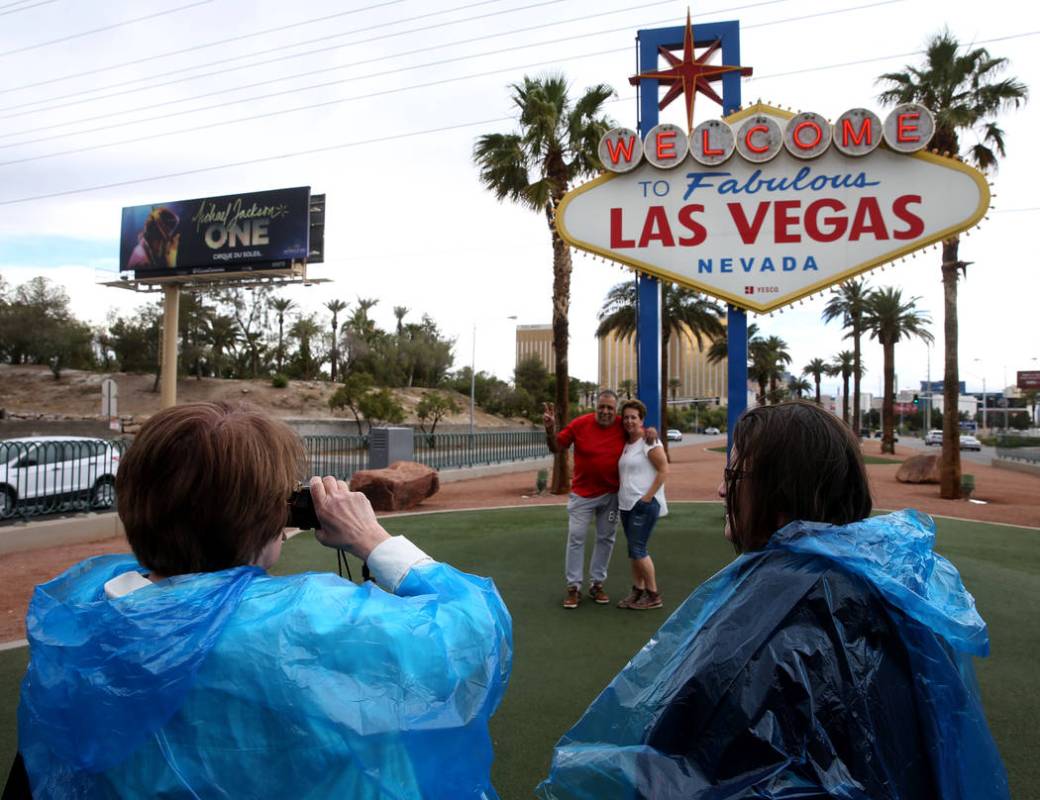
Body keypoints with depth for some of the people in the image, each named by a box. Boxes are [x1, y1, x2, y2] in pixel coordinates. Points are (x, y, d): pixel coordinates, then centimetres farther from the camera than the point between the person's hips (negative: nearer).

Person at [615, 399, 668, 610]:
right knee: (634, 550, 12)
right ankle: (637, 591, 22)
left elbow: (664, 470, -15)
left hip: (644, 504, -8)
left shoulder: (649, 441, -10)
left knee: (638, 549, -6)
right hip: (627, 504, 8)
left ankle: (654, 596, 6)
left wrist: (648, 497, -17)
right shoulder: (626, 444, 13)